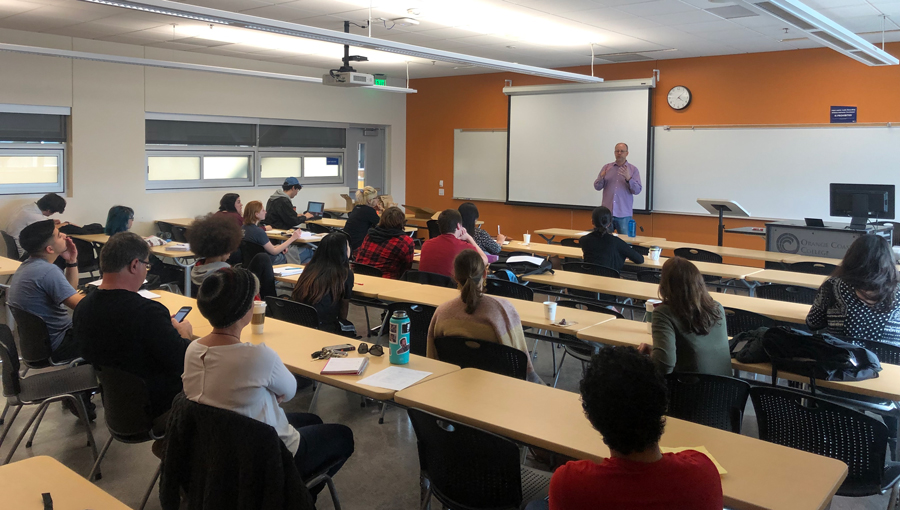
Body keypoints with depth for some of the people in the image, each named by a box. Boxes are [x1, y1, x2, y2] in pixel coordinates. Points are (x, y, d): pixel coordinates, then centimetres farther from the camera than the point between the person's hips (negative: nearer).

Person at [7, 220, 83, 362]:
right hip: (55, 346, -9)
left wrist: (71, 261, 2)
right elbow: (81, 305, -30)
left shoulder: (29, 265, 6)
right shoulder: (47, 270, -26)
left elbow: (69, 291, 13)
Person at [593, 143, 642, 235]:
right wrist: (601, 177, -16)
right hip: (607, 212, 2)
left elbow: (637, 190, -5)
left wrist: (628, 178, -21)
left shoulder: (633, 170, 3)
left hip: (624, 214, -2)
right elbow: (597, 187, 5)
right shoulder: (606, 167, 9)